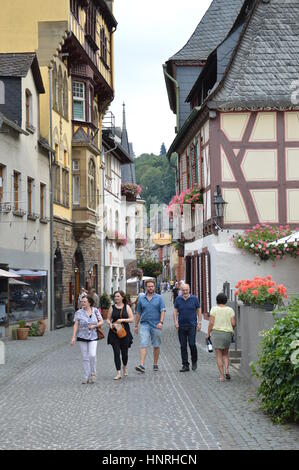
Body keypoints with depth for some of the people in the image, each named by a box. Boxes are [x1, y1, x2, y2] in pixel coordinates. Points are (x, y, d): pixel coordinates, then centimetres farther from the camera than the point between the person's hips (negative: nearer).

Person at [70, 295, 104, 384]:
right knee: (85, 357, 4)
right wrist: (73, 337, -12)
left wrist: (94, 326, -12)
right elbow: (76, 325, -5)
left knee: (92, 355, -15)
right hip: (82, 337, 0)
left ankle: (93, 373, 7)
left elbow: (101, 322, 7)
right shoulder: (79, 312, -1)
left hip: (93, 337, 0)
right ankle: (86, 377, 13)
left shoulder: (95, 311, 2)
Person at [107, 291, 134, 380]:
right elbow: (108, 319, 10)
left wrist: (122, 320, -15)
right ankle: (118, 373, -5)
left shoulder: (127, 307, 3)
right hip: (114, 333, 0)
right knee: (116, 352, -7)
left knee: (124, 352, 7)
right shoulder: (112, 308, 6)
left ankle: (124, 366, 37)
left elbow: (131, 319, -1)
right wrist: (110, 324, -11)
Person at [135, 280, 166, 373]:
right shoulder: (141, 299, 9)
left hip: (156, 325, 0)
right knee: (143, 345, -12)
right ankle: (142, 365, -20)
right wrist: (136, 325, 14)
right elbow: (138, 313, 14)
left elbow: (163, 311, -3)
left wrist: (161, 322, -17)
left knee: (156, 346, 8)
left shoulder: (159, 298, 4)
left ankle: (155, 364, 22)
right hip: (144, 324, 0)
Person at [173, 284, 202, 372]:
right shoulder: (178, 299, 6)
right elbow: (175, 311, 8)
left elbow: (199, 311, 6)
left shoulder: (194, 299, 2)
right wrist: (175, 321, -5)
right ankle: (185, 365, 10)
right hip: (181, 326, 2)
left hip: (192, 325, -2)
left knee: (192, 344, -11)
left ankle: (194, 361, 13)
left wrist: (199, 323, 0)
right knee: (183, 346, 3)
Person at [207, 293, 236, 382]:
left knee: (219, 355, 4)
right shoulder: (230, 310, 2)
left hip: (216, 332, -2)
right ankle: (226, 370, -1)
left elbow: (211, 323, -9)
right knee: (225, 354, 20)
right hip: (227, 334, 2)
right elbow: (233, 323, -2)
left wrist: (208, 334, 1)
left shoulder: (214, 309, -4)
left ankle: (222, 376, 0)